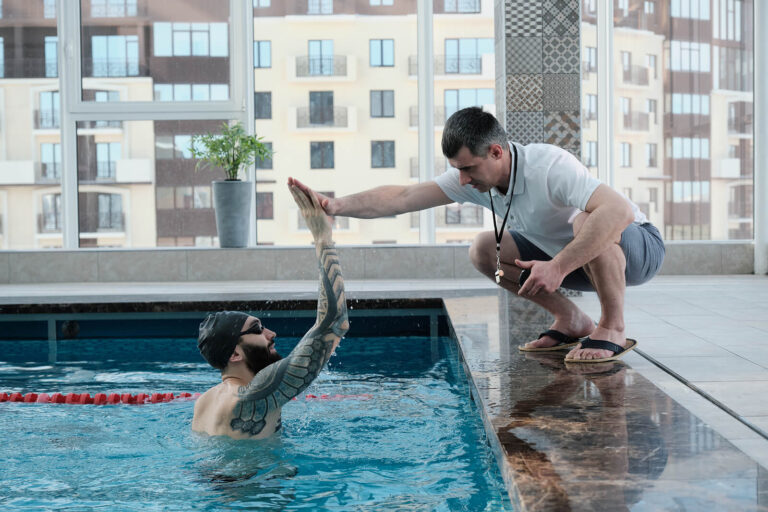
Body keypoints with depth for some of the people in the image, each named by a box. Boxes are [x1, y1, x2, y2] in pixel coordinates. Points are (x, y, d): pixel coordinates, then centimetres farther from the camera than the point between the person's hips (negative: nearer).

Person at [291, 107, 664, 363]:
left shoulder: (549, 166, -34)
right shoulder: (472, 177, -12)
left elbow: (618, 211, -46)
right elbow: (402, 198, -19)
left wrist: (559, 267, -48)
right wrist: (337, 206, -31)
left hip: (638, 245, -7)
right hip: (568, 258, 7)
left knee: (590, 223, -40)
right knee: (483, 251, -7)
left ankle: (612, 330, -18)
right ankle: (571, 322, 4)